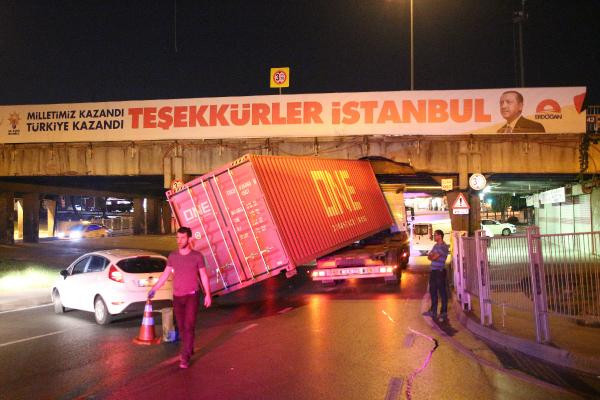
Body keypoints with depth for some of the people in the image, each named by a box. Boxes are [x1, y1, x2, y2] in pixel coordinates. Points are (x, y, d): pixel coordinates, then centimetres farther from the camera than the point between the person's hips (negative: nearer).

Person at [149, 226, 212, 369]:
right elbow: (165, 274, 12)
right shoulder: (172, 255, 4)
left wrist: (207, 294, -2)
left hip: (191, 296, -3)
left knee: (189, 327, -9)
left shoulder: (197, 256, -4)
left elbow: (203, 276, 1)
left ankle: (185, 358, -8)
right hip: (177, 296, 3)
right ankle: (188, 350, 27)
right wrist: (154, 289, 8)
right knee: (181, 327, 9)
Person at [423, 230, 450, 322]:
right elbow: (429, 256, 11)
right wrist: (433, 256, -10)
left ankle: (444, 313, 1)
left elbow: (434, 257, -21)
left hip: (440, 271, -9)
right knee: (433, 291, 14)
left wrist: (432, 256, 1)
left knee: (442, 292, -3)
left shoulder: (443, 247, -14)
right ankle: (433, 311, 22)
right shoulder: (436, 245, 15)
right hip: (433, 271, 9)